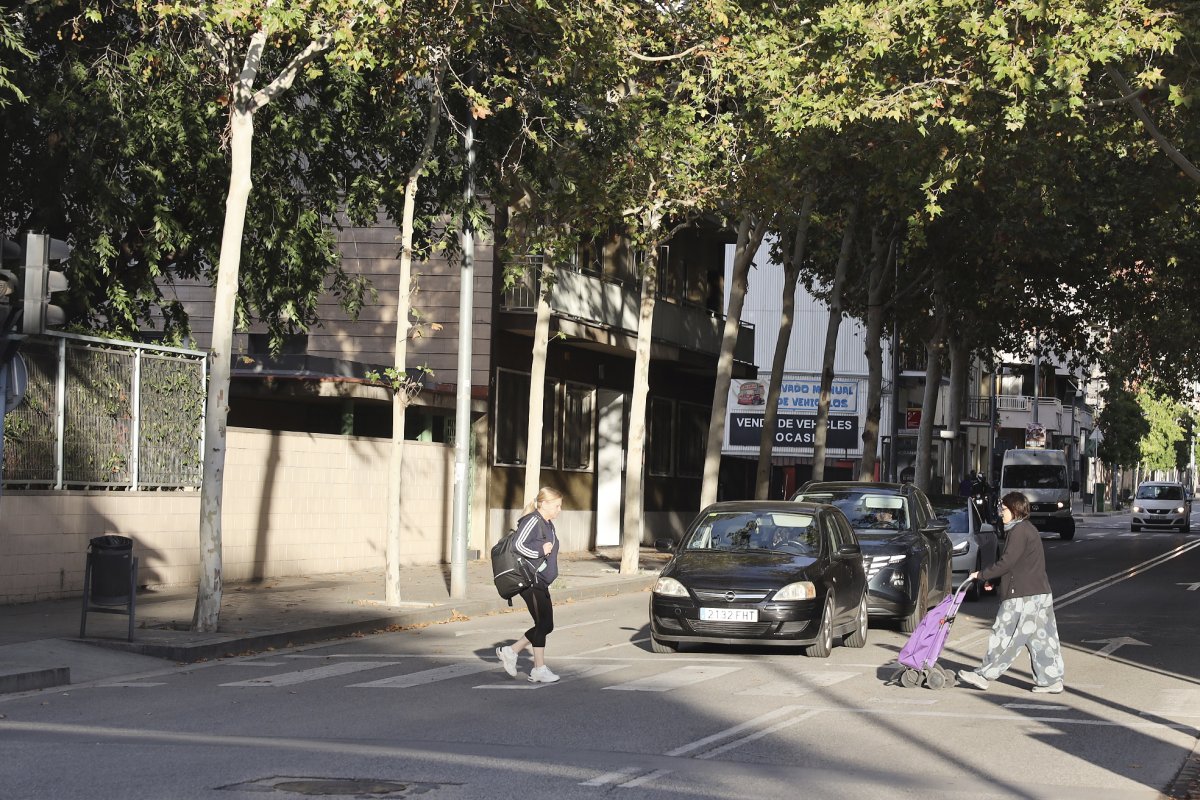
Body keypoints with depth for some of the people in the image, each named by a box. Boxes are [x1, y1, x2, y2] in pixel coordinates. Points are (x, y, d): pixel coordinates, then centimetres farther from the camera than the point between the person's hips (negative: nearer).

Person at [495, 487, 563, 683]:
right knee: (543, 624, -6)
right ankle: (539, 669, 1)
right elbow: (519, 545, -24)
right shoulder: (533, 521, -14)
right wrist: (541, 550, -17)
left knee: (545, 625, 10)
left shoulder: (548, 525, 16)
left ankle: (510, 651, 20)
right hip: (530, 581, -10)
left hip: (541, 583, 10)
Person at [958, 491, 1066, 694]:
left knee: (1006, 636, -4)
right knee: (1042, 639, 9)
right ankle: (1052, 680, 9)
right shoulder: (1028, 529, 18)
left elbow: (1007, 562, -18)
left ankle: (984, 675, 2)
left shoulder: (1019, 531, -13)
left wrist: (982, 575, -8)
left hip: (1023, 596, -10)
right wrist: (990, 578, 20)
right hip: (1040, 593, 10)